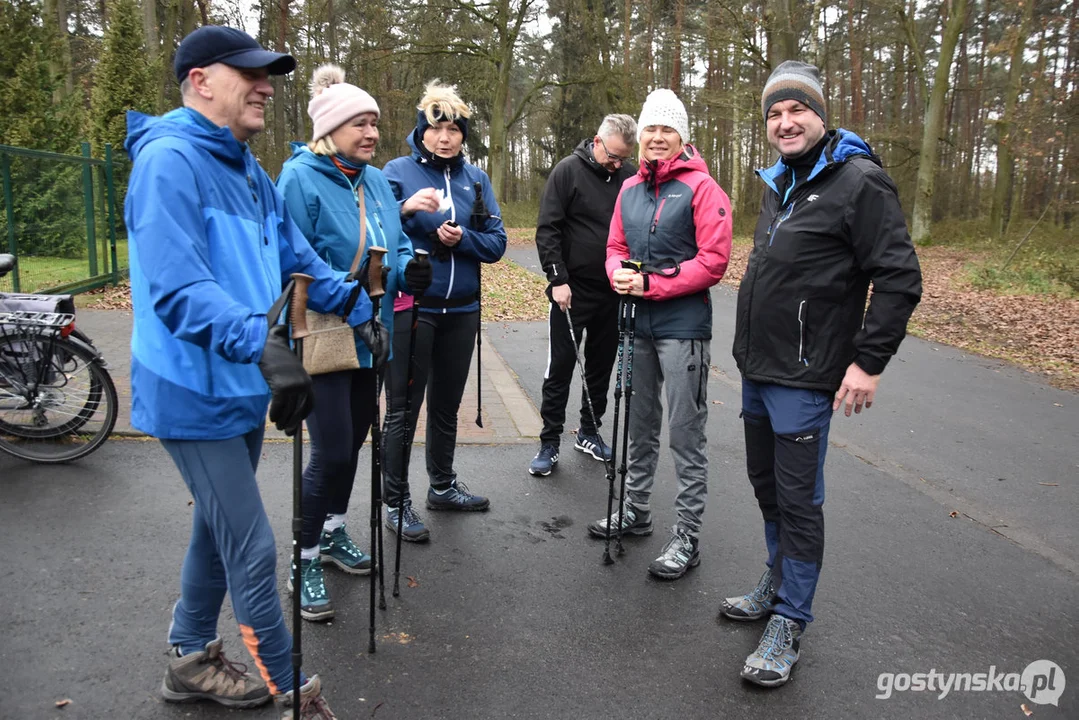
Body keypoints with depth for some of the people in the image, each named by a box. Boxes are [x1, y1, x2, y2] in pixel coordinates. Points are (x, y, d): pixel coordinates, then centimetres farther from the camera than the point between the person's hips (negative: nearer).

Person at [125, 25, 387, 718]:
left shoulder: (248, 171, 11)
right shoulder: (168, 160, -18)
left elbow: (297, 256, 18)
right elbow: (178, 287, -31)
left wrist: (357, 308, 12)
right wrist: (263, 342, -43)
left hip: (245, 385, 10)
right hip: (196, 393, -10)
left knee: (219, 525, 21)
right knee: (253, 548, -3)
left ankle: (193, 659, 40)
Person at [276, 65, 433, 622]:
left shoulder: (377, 180, 9)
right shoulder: (300, 178, -14)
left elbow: (396, 248, 13)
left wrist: (410, 269, -8)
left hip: (367, 336, 8)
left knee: (353, 440, 18)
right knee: (331, 451, -6)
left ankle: (333, 533, 38)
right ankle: (306, 561, 14)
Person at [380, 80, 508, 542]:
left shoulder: (476, 178, 8)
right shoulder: (398, 172, -4)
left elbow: (496, 244, 4)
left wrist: (460, 238, -14)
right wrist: (406, 209, -25)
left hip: (461, 309, 4)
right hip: (410, 308, -4)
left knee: (446, 404, 17)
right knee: (404, 408, 1)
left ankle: (442, 486, 33)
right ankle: (395, 501, 14)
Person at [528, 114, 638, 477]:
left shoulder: (630, 176, 2)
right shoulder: (568, 171, -7)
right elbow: (547, 230, -9)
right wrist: (558, 279, -15)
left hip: (613, 291, 4)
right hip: (572, 290, -4)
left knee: (602, 366, 13)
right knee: (560, 367, 1)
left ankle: (589, 432, 29)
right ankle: (549, 443, 10)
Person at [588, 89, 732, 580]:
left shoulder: (702, 188, -8)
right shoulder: (630, 189, 11)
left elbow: (713, 260, -13)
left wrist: (651, 284, -16)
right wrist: (620, 275, -6)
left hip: (682, 326, -6)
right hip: (637, 323, 7)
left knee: (685, 433, 0)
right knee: (640, 423, 18)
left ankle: (687, 537, 11)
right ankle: (635, 511, 35)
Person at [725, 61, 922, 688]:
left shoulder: (859, 182, -13)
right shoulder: (780, 183, 14)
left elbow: (900, 278, -16)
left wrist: (869, 361, -19)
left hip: (803, 379, -9)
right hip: (756, 370, 9)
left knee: (798, 499, 0)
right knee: (767, 483, 18)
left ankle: (790, 623, 14)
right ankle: (777, 586, 36)